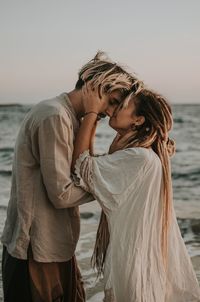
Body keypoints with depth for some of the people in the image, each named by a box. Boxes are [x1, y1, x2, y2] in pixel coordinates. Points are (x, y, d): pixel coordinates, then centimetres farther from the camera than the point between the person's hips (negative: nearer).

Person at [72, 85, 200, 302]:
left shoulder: (140, 158, -24)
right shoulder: (141, 154, 6)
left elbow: (81, 168, -23)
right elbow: (96, 173, 8)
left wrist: (91, 112, -17)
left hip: (136, 260, -9)